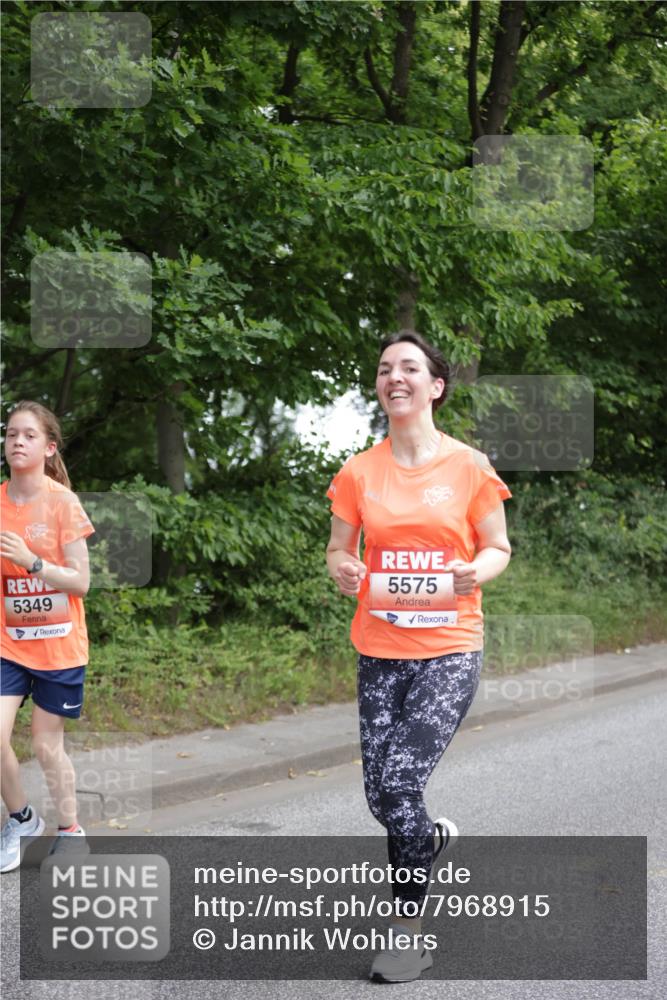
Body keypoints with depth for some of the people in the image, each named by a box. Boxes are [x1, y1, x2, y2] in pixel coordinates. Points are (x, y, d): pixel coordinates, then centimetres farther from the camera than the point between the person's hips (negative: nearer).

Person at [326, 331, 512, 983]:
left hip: (448, 651, -3)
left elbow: (497, 548, 5)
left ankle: (408, 930, 4)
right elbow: (338, 550, 11)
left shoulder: (469, 467, -3)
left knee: (400, 784, -15)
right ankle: (435, 836, 42)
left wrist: (476, 571, -18)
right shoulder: (358, 473, 3)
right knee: (380, 797, 5)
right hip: (379, 652, 3)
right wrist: (343, 570, -13)